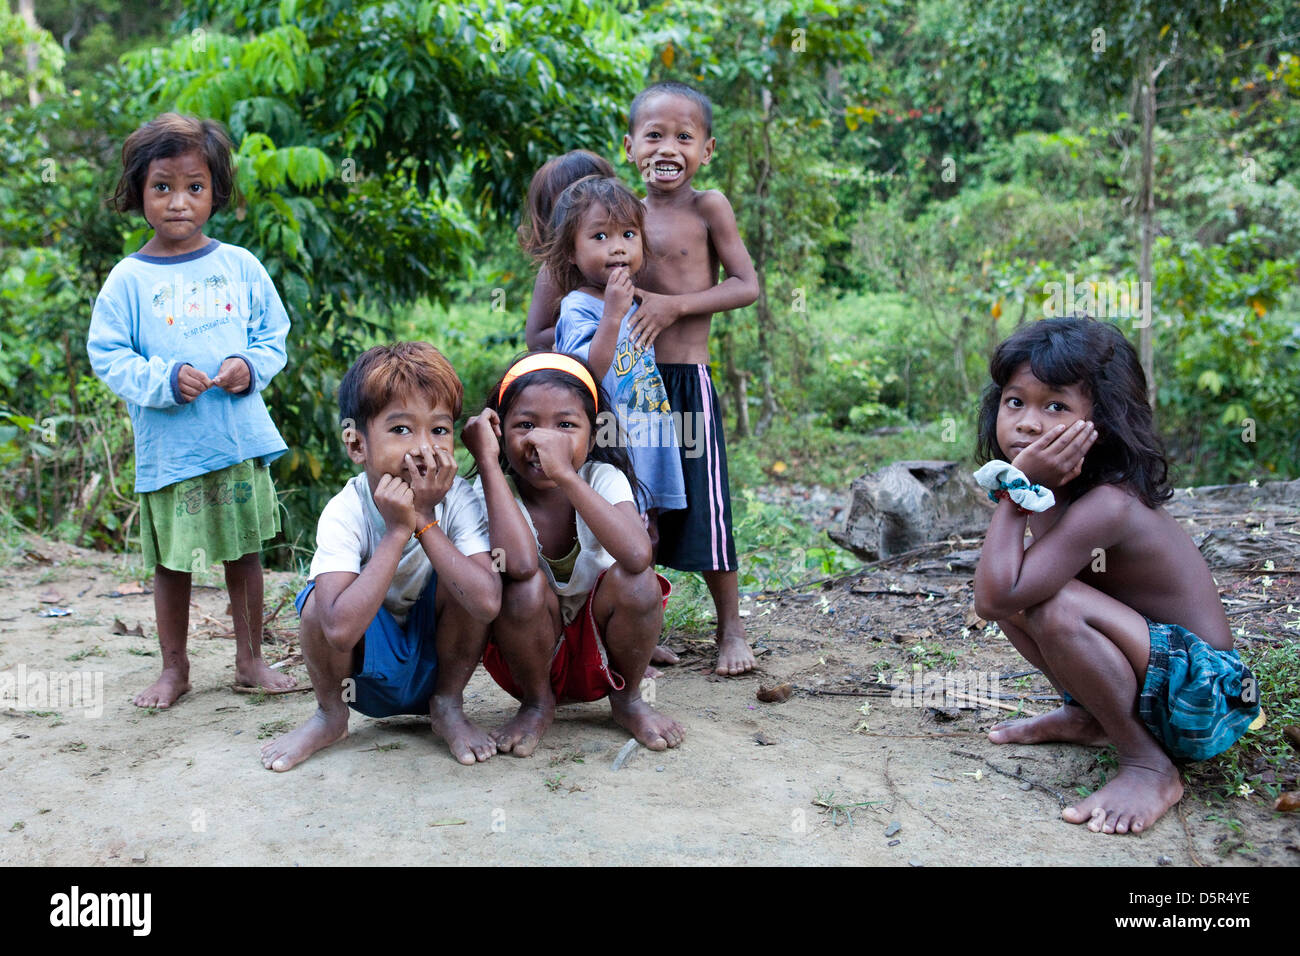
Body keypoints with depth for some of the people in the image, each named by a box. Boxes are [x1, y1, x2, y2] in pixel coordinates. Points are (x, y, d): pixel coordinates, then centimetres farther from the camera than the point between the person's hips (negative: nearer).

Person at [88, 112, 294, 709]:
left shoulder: (239, 266, 4)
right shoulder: (128, 279, -2)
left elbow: (274, 334, 9)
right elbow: (107, 354, -3)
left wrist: (250, 367, -11)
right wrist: (165, 380, -17)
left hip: (240, 439, 2)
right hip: (167, 447, -1)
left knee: (245, 553, 11)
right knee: (171, 562, 9)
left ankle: (250, 660, 26)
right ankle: (175, 668, 26)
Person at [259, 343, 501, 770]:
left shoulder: (458, 499, -20)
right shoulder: (345, 512, -24)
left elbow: (488, 602, -35)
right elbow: (340, 628, -39)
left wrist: (424, 521, -34)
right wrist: (397, 531, -37)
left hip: (436, 660, 1)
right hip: (367, 676, -1)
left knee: (458, 581, -26)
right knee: (319, 601, -29)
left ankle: (448, 706, -2)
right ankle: (331, 714, 1)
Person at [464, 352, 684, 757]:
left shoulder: (603, 479, -15)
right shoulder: (495, 489, -17)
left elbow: (637, 554, -37)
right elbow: (520, 563, -40)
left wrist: (565, 476, -39)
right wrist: (488, 463, -34)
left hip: (600, 654, 1)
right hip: (533, 658, -1)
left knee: (635, 580, -28)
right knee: (525, 586, -31)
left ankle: (627, 698, 0)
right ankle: (537, 704, -3)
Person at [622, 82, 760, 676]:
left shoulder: (707, 207, -5)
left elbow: (746, 286, -9)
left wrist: (673, 305, -17)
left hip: (687, 379, -4)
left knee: (702, 504, 0)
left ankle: (731, 630, 18)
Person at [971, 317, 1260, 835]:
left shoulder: (1106, 506, -30)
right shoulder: (1055, 490, -1)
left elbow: (995, 597, -36)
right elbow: (996, 593, -2)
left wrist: (1018, 489, -30)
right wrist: (1023, 491, -14)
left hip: (1198, 695, -9)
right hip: (1148, 672, 9)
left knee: (1055, 607, -31)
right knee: (1023, 593, 1)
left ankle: (1150, 767, -14)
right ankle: (1084, 715, 17)